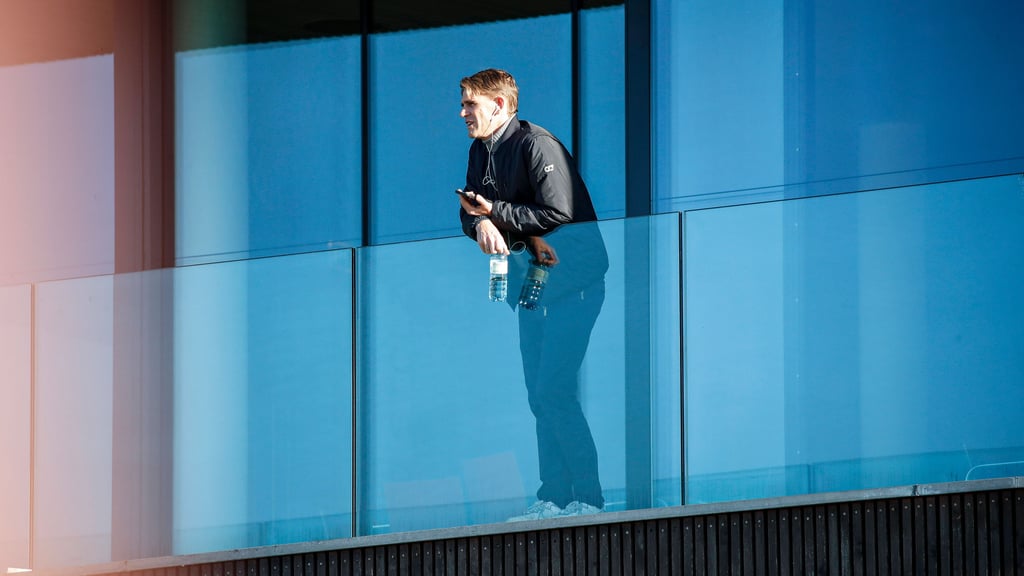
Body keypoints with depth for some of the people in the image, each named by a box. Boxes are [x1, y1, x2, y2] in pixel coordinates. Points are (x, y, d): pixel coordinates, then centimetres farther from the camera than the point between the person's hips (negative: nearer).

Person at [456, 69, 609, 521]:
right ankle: (554, 497, 10)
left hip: (571, 275, -9)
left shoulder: (538, 145, -15)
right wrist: (482, 225, -13)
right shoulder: (481, 150, 11)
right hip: (530, 277, 9)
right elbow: (471, 211, 11)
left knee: (553, 391, -15)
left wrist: (497, 211, -15)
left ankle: (588, 498, -11)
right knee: (539, 395, 7)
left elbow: (558, 212, -20)